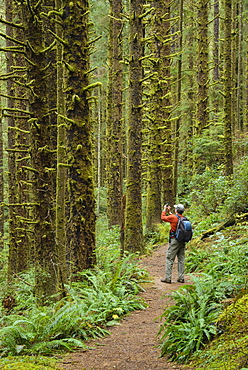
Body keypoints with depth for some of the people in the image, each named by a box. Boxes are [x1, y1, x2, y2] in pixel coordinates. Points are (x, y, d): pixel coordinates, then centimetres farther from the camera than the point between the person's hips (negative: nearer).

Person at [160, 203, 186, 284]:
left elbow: (163, 217, 1)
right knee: (181, 259, 11)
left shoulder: (173, 217, -15)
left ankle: (168, 278, 0)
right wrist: (169, 212, 32)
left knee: (169, 259, 0)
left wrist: (164, 210, 17)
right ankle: (181, 278, 12)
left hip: (174, 241, -6)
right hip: (182, 241, 6)